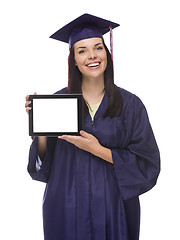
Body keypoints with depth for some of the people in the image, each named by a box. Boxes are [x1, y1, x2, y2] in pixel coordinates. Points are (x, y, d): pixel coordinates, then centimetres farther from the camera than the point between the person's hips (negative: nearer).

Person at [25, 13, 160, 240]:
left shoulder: (130, 104, -6)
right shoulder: (57, 101, -4)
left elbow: (147, 164, -7)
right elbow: (43, 161, -1)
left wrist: (98, 150, -18)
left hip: (114, 207, 0)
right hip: (66, 207, 1)